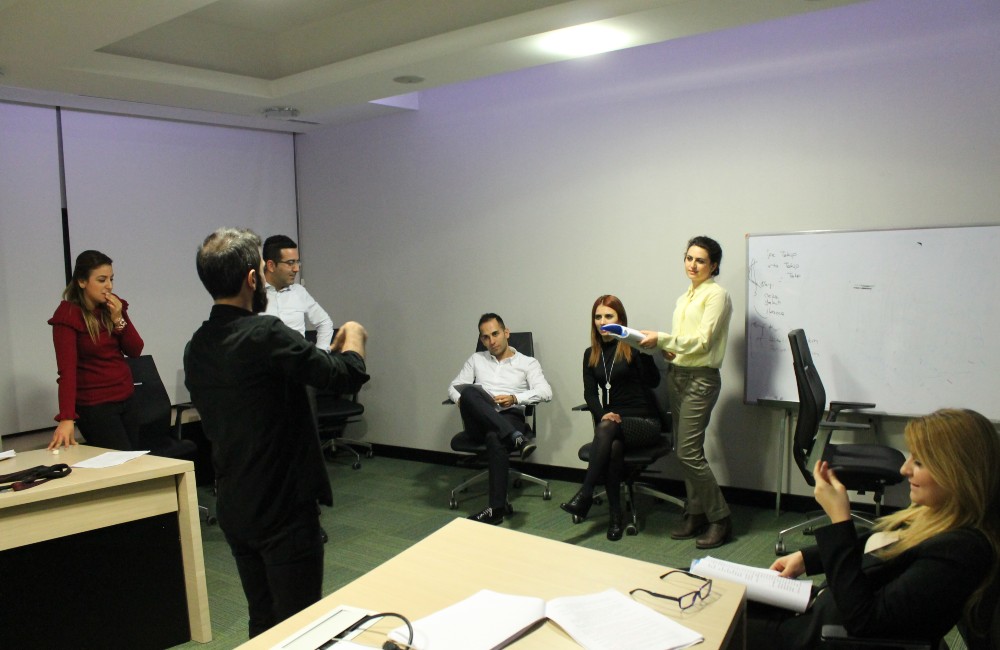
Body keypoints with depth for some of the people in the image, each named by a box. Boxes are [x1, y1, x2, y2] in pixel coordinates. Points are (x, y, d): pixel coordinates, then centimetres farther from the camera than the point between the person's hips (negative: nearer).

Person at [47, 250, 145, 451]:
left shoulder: (114, 307, 5)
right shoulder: (67, 315, -12)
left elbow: (135, 351, 3)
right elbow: (67, 369, -21)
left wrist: (118, 319, -12)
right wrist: (66, 418, -29)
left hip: (125, 400, 6)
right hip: (94, 406, -6)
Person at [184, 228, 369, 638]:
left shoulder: (196, 348, 3)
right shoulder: (265, 335, -22)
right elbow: (348, 375, -21)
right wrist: (353, 336, 1)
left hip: (233, 508, 8)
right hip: (283, 508, -8)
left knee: (262, 622, 21)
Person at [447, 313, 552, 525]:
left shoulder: (528, 363, 14)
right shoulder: (476, 359, 24)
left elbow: (545, 392, 0)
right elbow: (454, 387, 19)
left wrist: (515, 398, -16)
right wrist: (462, 400, -5)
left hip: (509, 418, -2)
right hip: (479, 422, 2)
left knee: (494, 437, -40)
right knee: (468, 390, -33)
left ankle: (497, 507, -37)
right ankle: (516, 438, -42)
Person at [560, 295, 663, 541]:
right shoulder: (591, 354, 13)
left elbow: (653, 382, -14)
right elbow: (590, 393, 5)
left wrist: (643, 351, -29)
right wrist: (603, 414, -16)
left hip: (645, 422, -3)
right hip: (612, 420, 3)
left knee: (607, 428, -34)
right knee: (614, 448, -32)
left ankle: (585, 495, -32)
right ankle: (615, 515, -24)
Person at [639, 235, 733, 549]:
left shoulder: (717, 294, -7)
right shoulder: (684, 298, 17)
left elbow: (702, 341, -14)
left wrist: (661, 338, -18)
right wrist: (667, 349, 0)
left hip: (700, 379, -8)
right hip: (677, 375, 8)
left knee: (689, 452, -10)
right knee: (683, 450, 9)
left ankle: (720, 519, 4)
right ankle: (696, 514, 19)